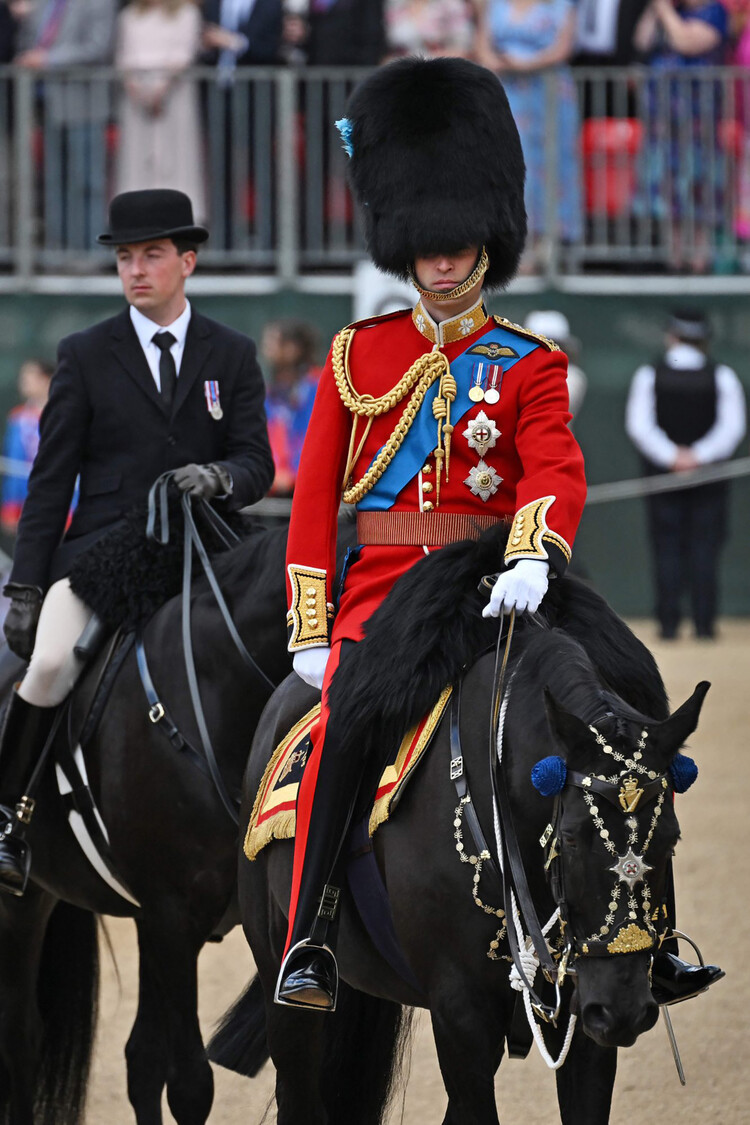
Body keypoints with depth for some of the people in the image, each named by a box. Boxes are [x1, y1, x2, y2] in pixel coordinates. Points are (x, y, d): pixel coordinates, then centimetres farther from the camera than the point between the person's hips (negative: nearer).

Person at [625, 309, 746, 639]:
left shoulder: (648, 376, 0)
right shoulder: (721, 376, -1)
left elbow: (638, 425, -10)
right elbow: (732, 426, -11)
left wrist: (671, 456, -16)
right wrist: (699, 455, -17)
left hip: (662, 473, 0)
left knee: (666, 549, 3)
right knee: (705, 549, 3)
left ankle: (668, 623, -2)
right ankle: (704, 622, -1)